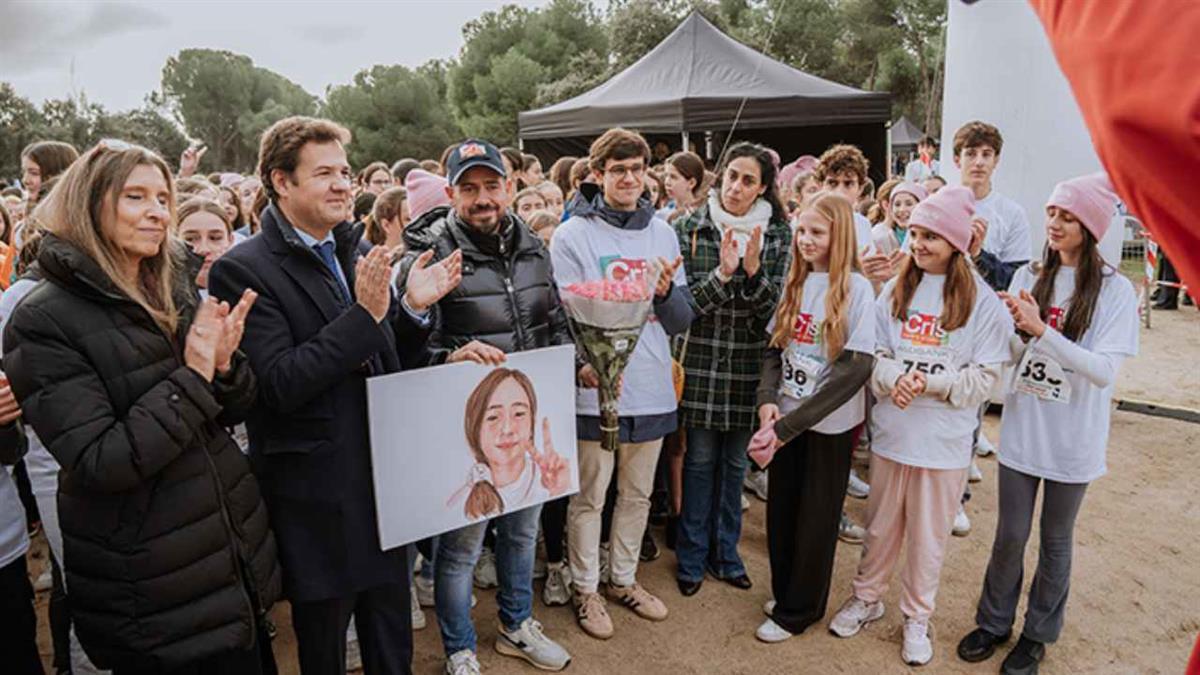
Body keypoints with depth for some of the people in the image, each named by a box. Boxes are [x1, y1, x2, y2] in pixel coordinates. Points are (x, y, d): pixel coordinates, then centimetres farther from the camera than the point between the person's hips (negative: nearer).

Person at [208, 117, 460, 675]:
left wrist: (412, 303, -5)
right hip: (316, 491, -5)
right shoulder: (242, 269, -13)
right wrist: (363, 314, -24)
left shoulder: (357, 251, 6)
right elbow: (279, 385, -21)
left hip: (383, 477, 6)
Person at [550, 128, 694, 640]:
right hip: (595, 391, -4)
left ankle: (624, 578, 37)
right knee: (589, 497, 9)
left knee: (637, 494, 18)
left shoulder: (662, 233, 8)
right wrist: (582, 364, -29)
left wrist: (667, 291, -13)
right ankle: (586, 588, 28)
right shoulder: (572, 235, -5)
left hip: (652, 390, 5)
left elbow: (681, 320, 7)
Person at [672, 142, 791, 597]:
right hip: (702, 358, -1)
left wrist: (753, 269, -21)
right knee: (700, 458, 7)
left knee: (735, 461, 13)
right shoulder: (691, 228, -3)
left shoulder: (776, 233, 1)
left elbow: (773, 307, -3)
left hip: (749, 362, 2)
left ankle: (725, 552, 30)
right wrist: (722, 272, -24)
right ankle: (692, 556, 24)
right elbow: (686, 301, -8)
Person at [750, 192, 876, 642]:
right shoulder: (793, 282, 4)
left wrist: (787, 426, -20)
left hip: (829, 424, -4)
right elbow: (773, 347, 6)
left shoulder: (856, 289, -12)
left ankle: (798, 610, 26)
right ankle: (783, 591, 36)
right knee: (780, 509, 14)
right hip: (785, 419, 5)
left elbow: (855, 368, -18)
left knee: (815, 518, 9)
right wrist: (767, 400, -14)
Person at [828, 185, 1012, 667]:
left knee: (928, 536, 12)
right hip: (891, 431, 3)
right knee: (880, 526, 17)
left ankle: (917, 617, 32)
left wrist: (931, 383, -20)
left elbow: (984, 378, -8)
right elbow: (874, 352, 2)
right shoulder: (897, 290, 2)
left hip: (944, 440, -2)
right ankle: (867, 598, 37)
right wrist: (894, 378, -18)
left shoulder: (983, 301, -7)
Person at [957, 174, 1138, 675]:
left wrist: (1042, 330, -26)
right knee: (1010, 536, 13)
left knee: (1055, 540, 15)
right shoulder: (1028, 276, 0)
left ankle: (1038, 634, 33)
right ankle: (994, 622, 32)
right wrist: (1011, 326, -15)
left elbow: (1105, 371, -19)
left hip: (1072, 438, -2)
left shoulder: (1114, 290, -10)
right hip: (1021, 428, 2)